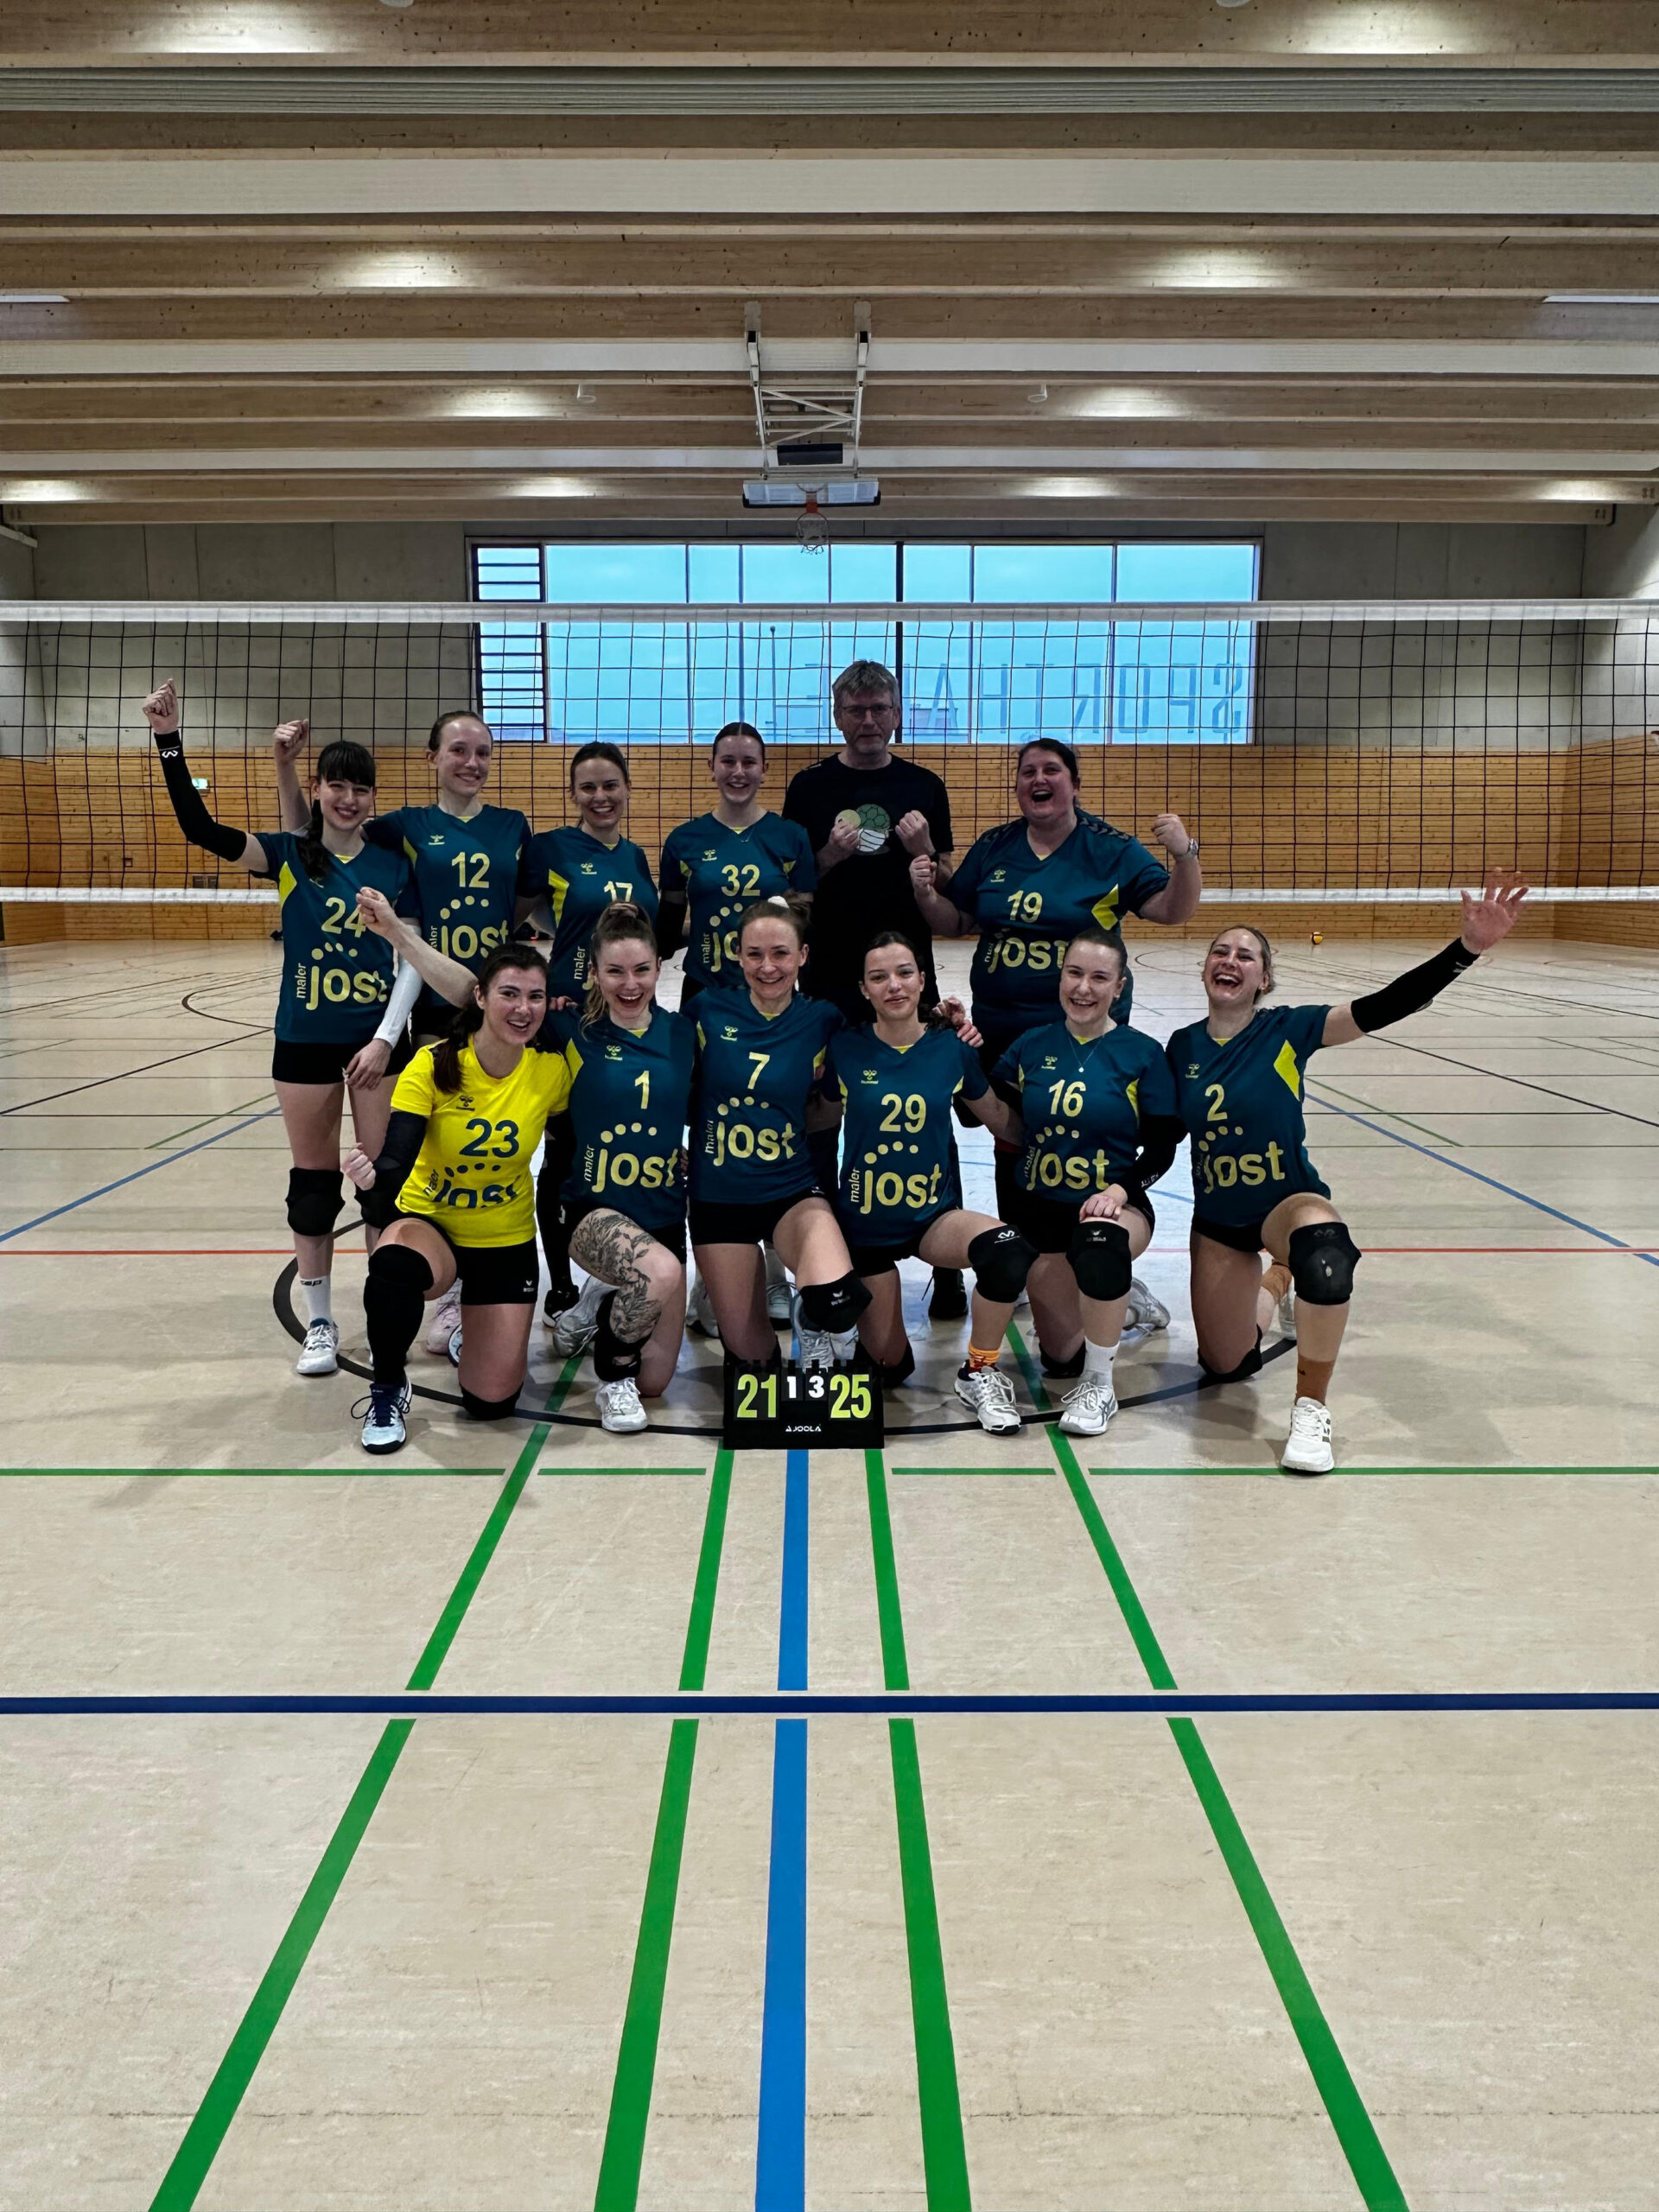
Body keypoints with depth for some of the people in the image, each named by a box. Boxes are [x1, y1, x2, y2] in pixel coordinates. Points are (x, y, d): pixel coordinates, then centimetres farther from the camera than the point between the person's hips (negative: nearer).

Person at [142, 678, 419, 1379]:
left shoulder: (394, 866, 0)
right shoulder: (289, 855, -1)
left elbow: (413, 961, -2)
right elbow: (201, 828, -14)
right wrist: (169, 740, -23)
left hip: (378, 1038, 0)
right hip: (305, 1040, 0)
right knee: (314, 1182, 8)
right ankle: (319, 1323, 18)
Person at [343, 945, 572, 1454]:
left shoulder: (552, 1070, -13)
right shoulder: (433, 1066, -20)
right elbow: (394, 1164, -30)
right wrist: (372, 1181, -53)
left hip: (507, 1240, 2)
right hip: (430, 1221, -2)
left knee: (492, 1402, -4)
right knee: (394, 1263, -40)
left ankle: (471, 1322, 32)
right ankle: (388, 1389, -11)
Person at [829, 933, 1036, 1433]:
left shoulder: (951, 1049, -5)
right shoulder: (846, 1049, -8)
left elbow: (1002, 1119, 6)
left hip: (934, 1214, 1)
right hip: (864, 1223, 0)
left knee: (1008, 1251, -33)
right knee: (890, 1365, 4)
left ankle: (979, 1372, -10)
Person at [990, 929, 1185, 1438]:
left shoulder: (1142, 1054, -6)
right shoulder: (1031, 1046, 1)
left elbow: (1161, 1147, -6)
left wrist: (1120, 1190, -23)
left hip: (1113, 1204, -3)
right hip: (1039, 1207, 3)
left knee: (1099, 1242, -40)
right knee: (1061, 1356, 3)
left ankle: (1099, 1385, -20)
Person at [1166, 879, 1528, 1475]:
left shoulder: (1287, 1030, -13)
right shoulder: (1182, 1047, -3)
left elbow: (1384, 1006, -25)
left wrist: (1468, 946, -36)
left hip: (1288, 1201, -4)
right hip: (1216, 1221, 4)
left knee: (1324, 1249, -42)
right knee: (1227, 1366, 10)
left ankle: (1311, 1409, -23)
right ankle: (1274, 1280, 44)